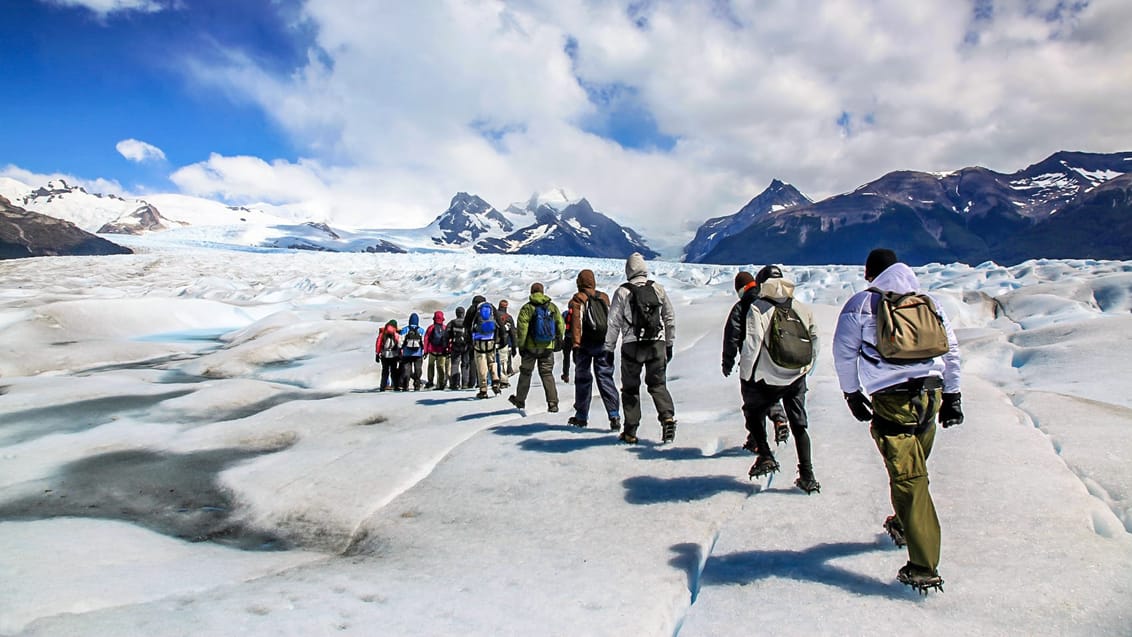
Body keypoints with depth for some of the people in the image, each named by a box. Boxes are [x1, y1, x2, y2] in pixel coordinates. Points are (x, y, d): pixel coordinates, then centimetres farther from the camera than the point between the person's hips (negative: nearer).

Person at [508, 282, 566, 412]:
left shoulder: (527, 308, -7)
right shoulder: (552, 307, 3)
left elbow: (522, 328, -11)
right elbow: (561, 325, 4)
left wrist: (521, 346, -3)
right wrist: (558, 338, 19)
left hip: (531, 348, -2)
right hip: (547, 348, 2)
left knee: (525, 373, 13)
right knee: (547, 374, 7)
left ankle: (520, 400, 26)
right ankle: (552, 403, -3)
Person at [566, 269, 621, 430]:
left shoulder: (578, 299, -2)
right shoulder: (604, 298, 12)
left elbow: (575, 322, -11)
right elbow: (612, 321, 16)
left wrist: (574, 344, -14)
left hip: (585, 345, -3)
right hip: (603, 344, 3)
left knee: (583, 379, 7)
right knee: (605, 378, 3)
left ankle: (581, 416, 15)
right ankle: (614, 415, -9)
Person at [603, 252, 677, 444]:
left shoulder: (622, 292, -4)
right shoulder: (658, 289, 5)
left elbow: (613, 323, -3)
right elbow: (670, 317, 11)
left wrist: (609, 349, 5)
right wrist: (669, 344, 20)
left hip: (631, 346, -2)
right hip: (657, 344, 2)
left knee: (630, 388, 9)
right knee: (658, 384, 12)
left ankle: (630, 432, 10)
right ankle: (668, 417, -10)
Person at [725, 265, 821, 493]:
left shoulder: (757, 308, -10)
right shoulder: (803, 308, 4)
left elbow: (751, 344, -16)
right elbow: (814, 340, 13)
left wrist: (745, 376, -7)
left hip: (768, 378, -4)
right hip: (797, 379, 4)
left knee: (753, 412, 21)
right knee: (799, 425, 14)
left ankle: (765, 456, 10)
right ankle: (807, 476, 13)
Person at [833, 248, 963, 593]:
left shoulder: (860, 304, 1)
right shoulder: (929, 302, 13)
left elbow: (844, 353, 1)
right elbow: (951, 350, 16)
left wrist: (851, 393, 12)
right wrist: (952, 396, 21)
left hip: (891, 399, -5)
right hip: (931, 394, 5)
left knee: (907, 478, -4)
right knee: (914, 469, 24)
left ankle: (924, 568, -5)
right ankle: (903, 525, 45)